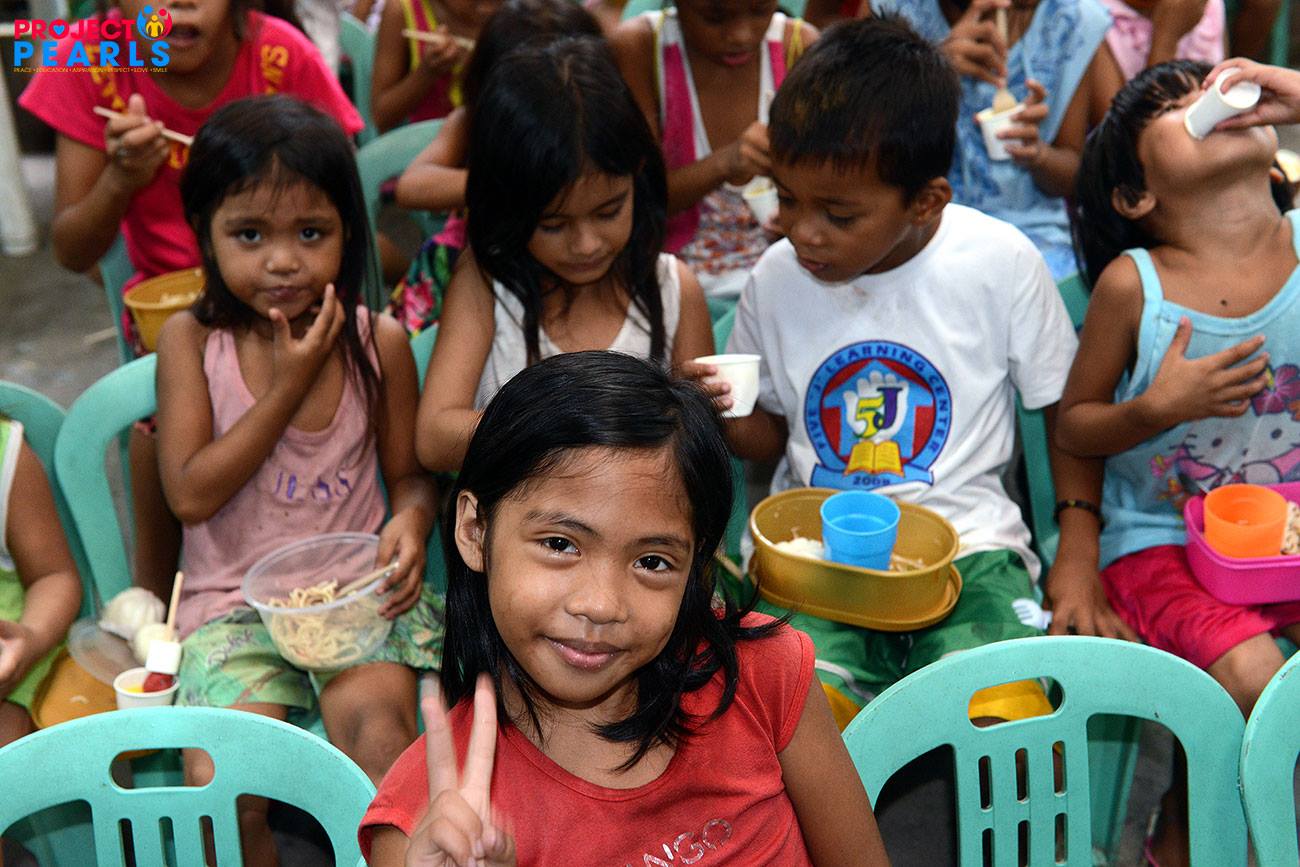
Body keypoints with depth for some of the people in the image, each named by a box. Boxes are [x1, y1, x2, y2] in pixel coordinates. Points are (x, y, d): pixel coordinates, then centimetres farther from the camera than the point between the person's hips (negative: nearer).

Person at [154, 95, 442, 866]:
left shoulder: (379, 342, -1)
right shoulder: (192, 341, -3)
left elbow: (408, 470, 9)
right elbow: (191, 493, -10)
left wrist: (411, 521, -15)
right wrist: (288, 385, -15)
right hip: (235, 598, 0)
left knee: (377, 730, -29)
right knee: (219, 786, -21)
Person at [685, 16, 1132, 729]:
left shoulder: (1000, 263, -4)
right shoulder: (777, 277, 3)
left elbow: (1068, 410, 7)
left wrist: (1078, 557, -1)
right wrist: (726, 418, -8)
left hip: (966, 546, -1)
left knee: (1006, 718, -28)